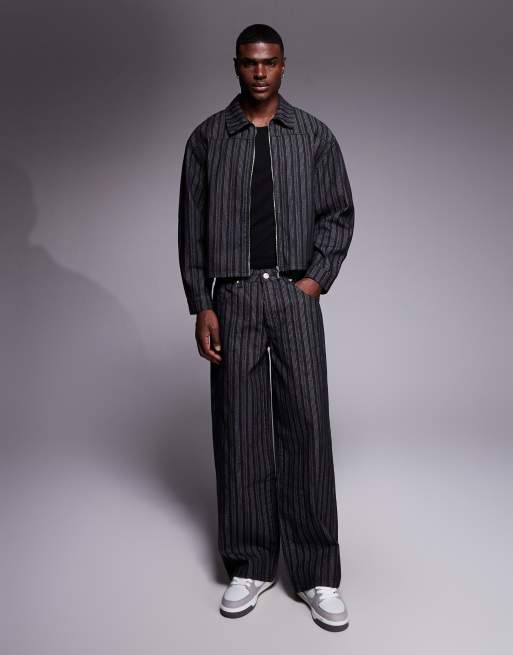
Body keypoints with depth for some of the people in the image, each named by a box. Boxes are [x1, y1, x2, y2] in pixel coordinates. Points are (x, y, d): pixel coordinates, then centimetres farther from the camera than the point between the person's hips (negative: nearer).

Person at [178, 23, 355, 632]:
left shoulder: (314, 135, 9)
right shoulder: (207, 138, 8)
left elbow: (340, 212, 10)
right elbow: (191, 227, 5)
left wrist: (318, 277, -4)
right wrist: (201, 306, -2)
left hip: (295, 293, 0)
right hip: (231, 297, 1)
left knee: (307, 426, -3)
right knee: (240, 429, 3)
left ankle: (317, 575, 7)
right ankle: (249, 567, 16)